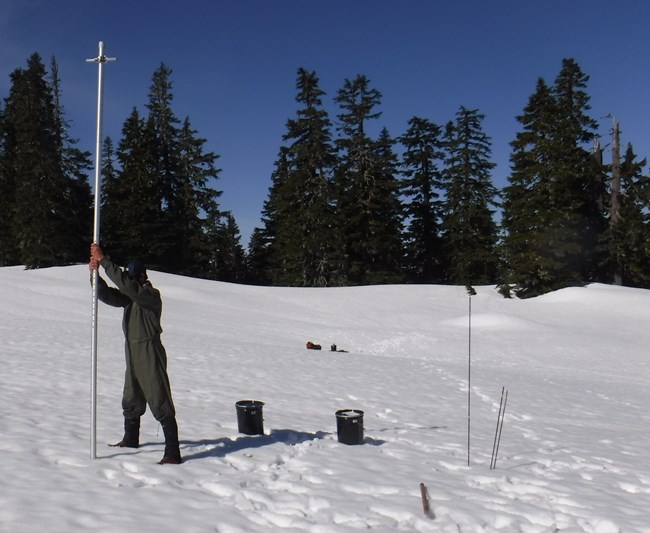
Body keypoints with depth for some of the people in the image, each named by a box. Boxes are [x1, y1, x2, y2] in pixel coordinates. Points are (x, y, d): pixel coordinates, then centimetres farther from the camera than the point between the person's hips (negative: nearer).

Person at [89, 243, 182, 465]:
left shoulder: (151, 295, -15)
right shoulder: (130, 296, 12)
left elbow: (124, 283, -28)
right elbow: (106, 295, 5)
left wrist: (103, 260, -25)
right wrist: (94, 273, -11)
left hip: (150, 353, -9)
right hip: (133, 354, 9)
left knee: (160, 402, -11)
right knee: (131, 400, 23)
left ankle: (173, 453, -11)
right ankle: (130, 439, 44)